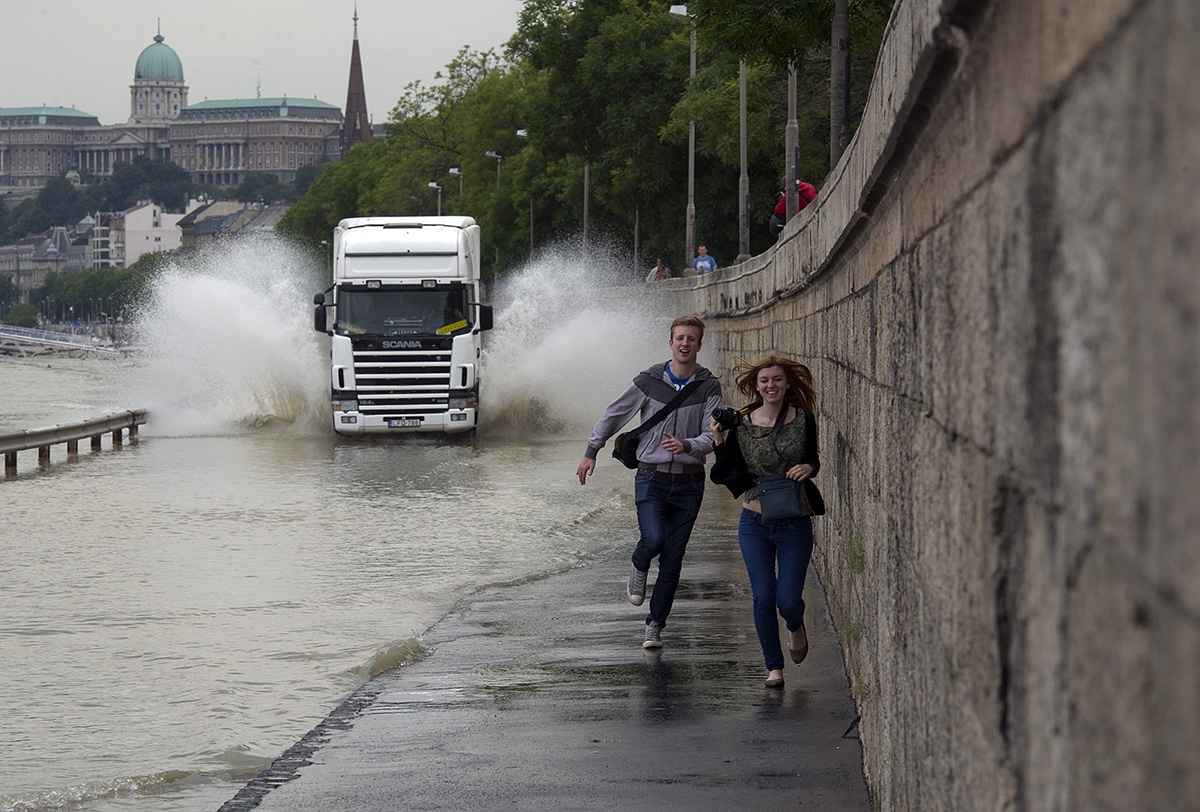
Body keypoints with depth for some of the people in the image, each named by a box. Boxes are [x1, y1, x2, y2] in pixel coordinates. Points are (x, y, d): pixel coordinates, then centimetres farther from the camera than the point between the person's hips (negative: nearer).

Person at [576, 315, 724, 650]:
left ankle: (655, 626, 13)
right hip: (651, 479, -1)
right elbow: (614, 415, 9)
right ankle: (638, 567, 13)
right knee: (653, 539, -22)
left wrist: (686, 445, -27)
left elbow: (712, 436, -8)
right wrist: (591, 452, 9)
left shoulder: (709, 387, -1)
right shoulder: (649, 381, -1)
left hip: (689, 482, 1)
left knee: (672, 560, 3)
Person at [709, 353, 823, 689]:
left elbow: (813, 460, 11)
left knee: (788, 599, -4)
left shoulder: (803, 420, -2)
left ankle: (796, 626, 34)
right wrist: (720, 443, -16)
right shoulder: (741, 425, -3)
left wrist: (808, 467, -12)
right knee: (763, 596, -3)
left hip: (794, 524, 0)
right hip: (755, 524, 0)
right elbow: (724, 475, -1)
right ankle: (774, 667, 14)